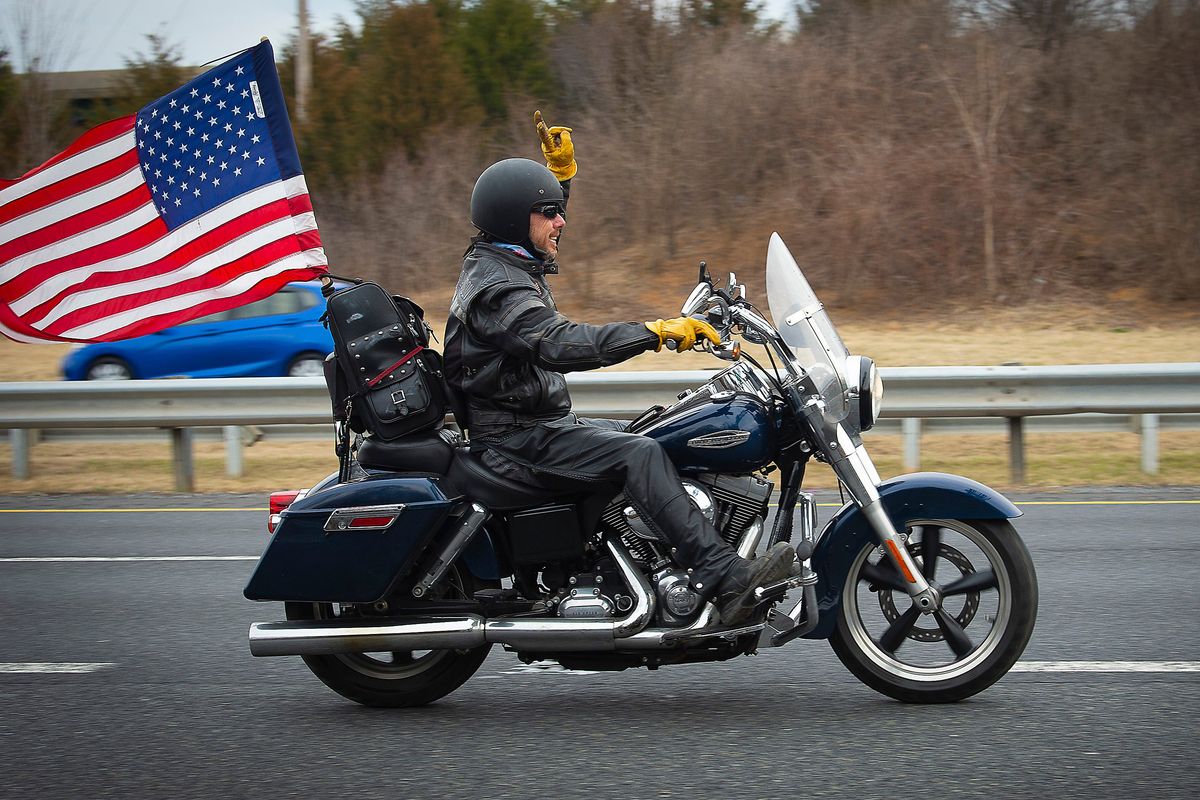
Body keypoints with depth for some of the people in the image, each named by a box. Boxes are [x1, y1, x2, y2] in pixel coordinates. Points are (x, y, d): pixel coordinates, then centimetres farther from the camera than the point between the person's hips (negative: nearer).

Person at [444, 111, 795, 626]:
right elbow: (563, 345, -36)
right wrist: (657, 332, -37)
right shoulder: (498, 288, -21)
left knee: (645, 438, 12)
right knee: (639, 454, -27)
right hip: (519, 442, -11)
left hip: (543, 424, 11)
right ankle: (724, 579, -36)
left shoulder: (494, 260, 12)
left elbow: (537, 223, 35)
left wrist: (560, 169, 24)